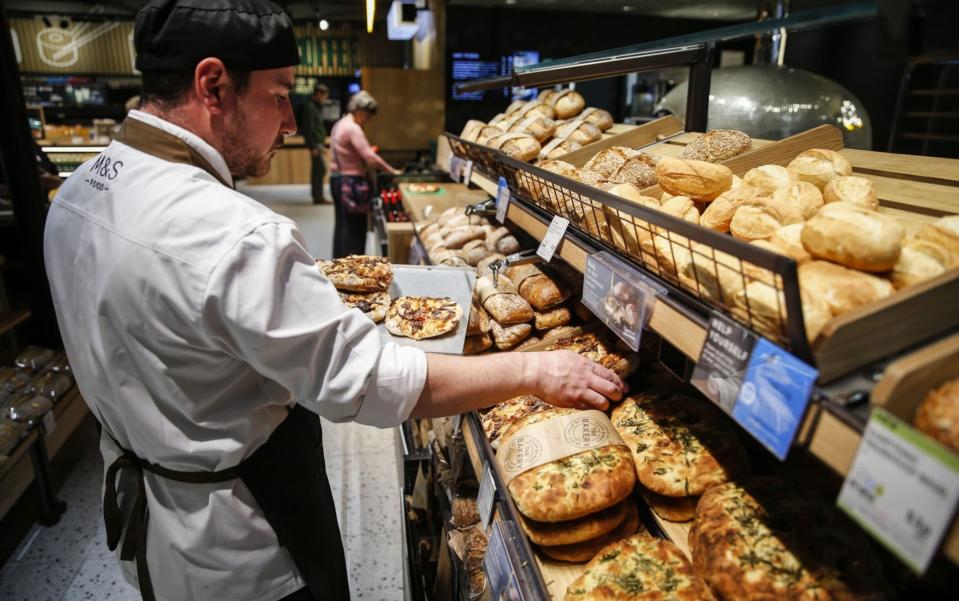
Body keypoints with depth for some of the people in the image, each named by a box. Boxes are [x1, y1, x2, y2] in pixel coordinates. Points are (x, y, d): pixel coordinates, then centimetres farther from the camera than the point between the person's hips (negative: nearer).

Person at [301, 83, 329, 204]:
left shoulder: (317, 106, 19)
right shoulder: (309, 107, -11)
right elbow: (309, 128, -17)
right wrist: (313, 146, -20)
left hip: (319, 143, 10)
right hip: (315, 143, -10)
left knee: (317, 169, 11)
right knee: (321, 169, -12)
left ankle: (317, 196, 16)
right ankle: (318, 196, -11)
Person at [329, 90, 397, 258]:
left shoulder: (340, 124, 13)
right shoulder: (353, 129, -17)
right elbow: (370, 157, -22)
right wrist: (392, 171, -15)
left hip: (337, 179, 10)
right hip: (351, 183, -10)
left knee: (341, 225, 16)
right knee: (354, 229, -3)